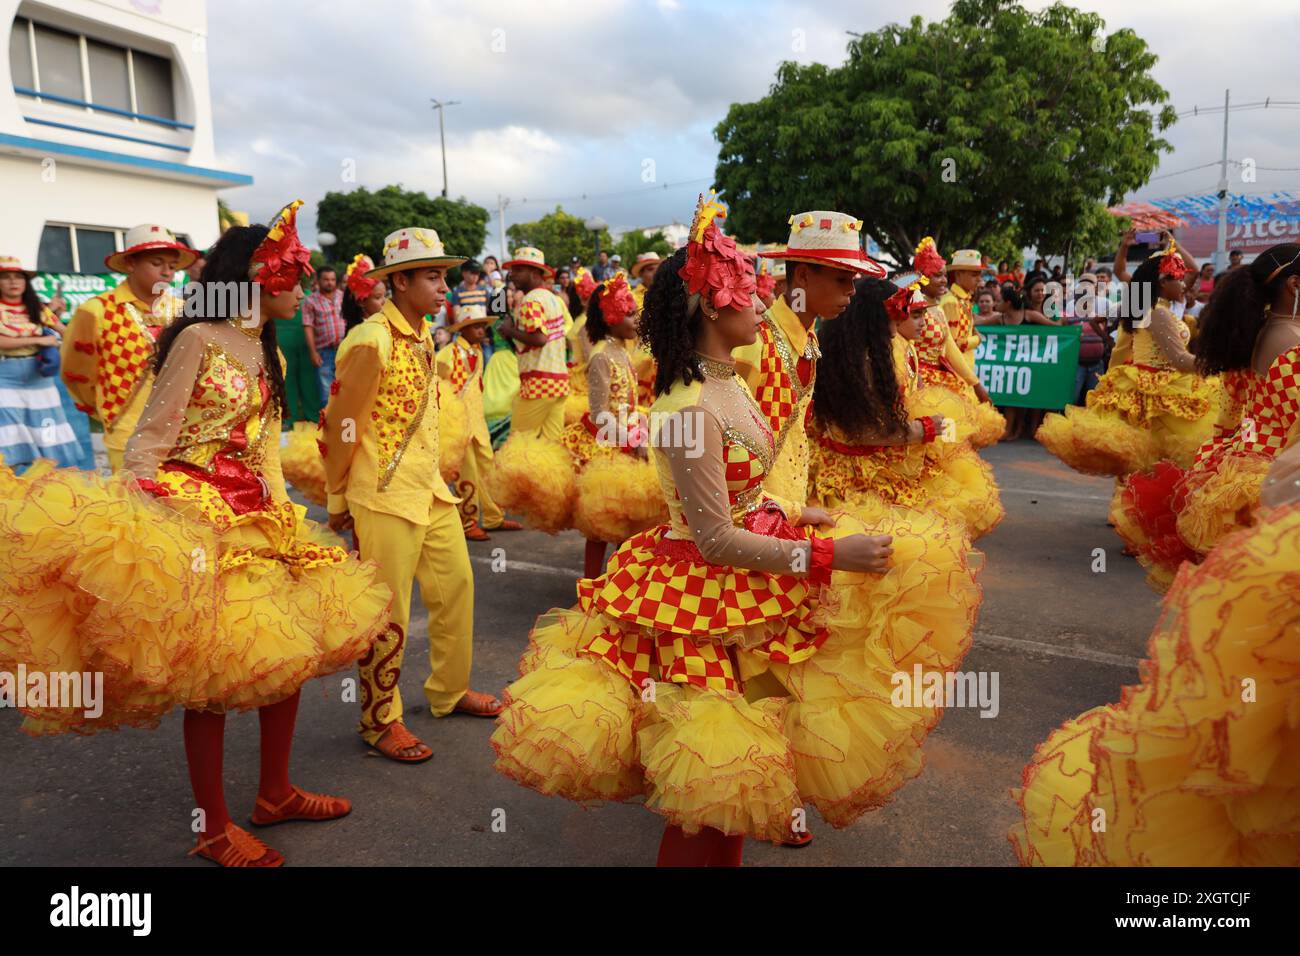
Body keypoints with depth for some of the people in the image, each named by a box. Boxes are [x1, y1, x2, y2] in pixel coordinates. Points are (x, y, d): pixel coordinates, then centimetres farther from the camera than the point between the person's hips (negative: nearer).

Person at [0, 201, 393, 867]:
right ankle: (213, 830, 15)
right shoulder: (197, 339, -7)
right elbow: (151, 438, -10)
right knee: (212, 672, -3)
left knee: (289, 651, 9)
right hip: (195, 516, -8)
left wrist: (282, 512, 11)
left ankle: (275, 794, 28)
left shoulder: (267, 353, 16)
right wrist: (127, 526, -17)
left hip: (260, 519, 8)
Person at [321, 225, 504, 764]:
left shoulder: (422, 337, 10)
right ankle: (379, 721, 20)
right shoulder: (372, 342, -16)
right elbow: (342, 427, -12)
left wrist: (432, 477, 18)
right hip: (386, 497, -8)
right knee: (388, 613, 2)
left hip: (430, 490, 8)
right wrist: (337, 500, -3)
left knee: (456, 585, 16)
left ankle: (449, 691, 35)